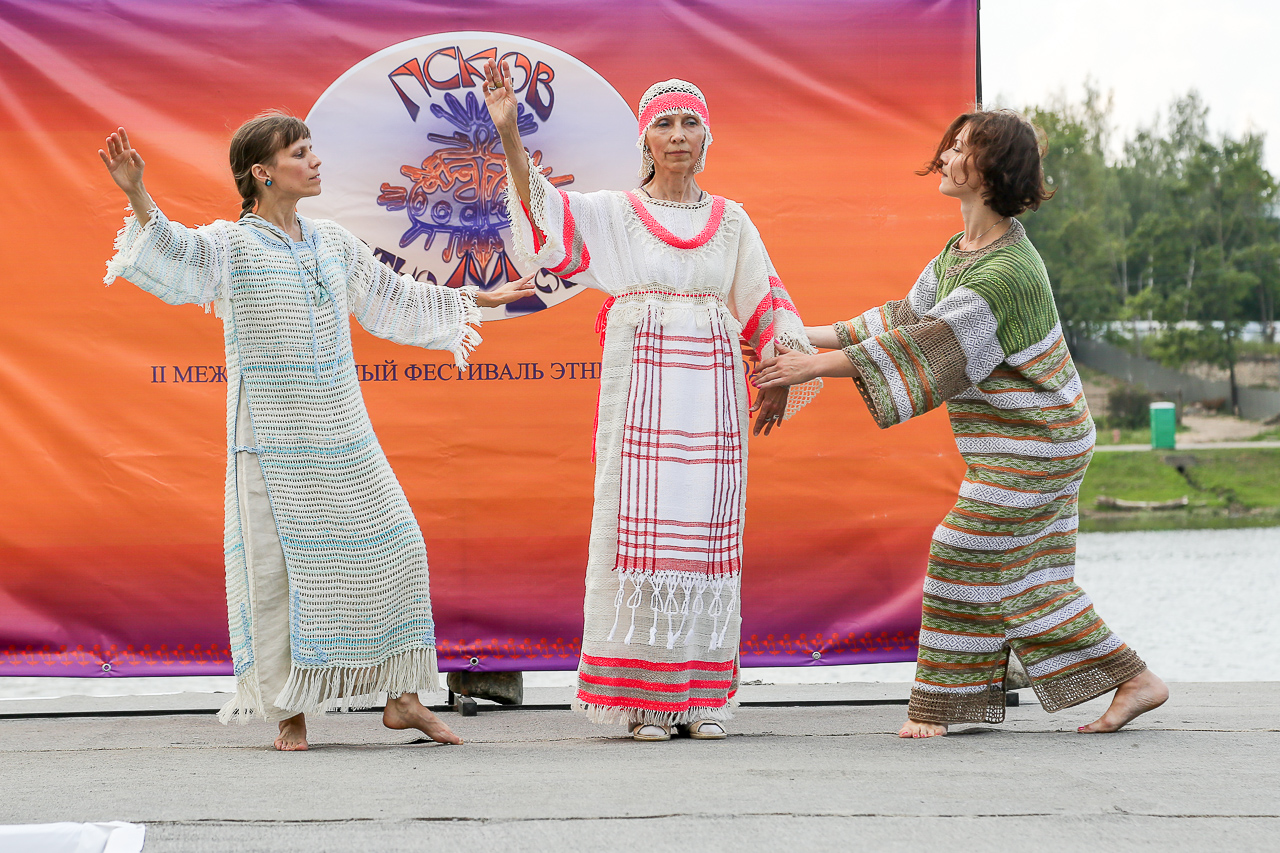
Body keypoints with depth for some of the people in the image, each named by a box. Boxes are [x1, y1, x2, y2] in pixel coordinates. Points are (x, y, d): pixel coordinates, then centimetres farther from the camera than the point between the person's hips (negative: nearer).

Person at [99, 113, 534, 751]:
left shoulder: (333, 243, 13)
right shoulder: (231, 245, -5)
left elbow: (396, 301, 25)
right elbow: (174, 254, -25)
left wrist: (477, 300, 30)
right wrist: (137, 197, -42)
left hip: (342, 434, 6)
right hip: (272, 438, -6)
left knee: (390, 543, 2)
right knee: (277, 560, -3)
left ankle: (402, 697, 11)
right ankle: (290, 711, 8)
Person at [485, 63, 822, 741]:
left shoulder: (731, 221, 14)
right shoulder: (613, 214, 5)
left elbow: (766, 306, 17)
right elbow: (544, 216, -10)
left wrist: (779, 381, 7)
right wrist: (508, 134, -22)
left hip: (713, 394, 3)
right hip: (641, 392, -2)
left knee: (707, 533, 1)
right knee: (642, 530, -6)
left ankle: (701, 695, 6)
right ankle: (643, 698, -1)